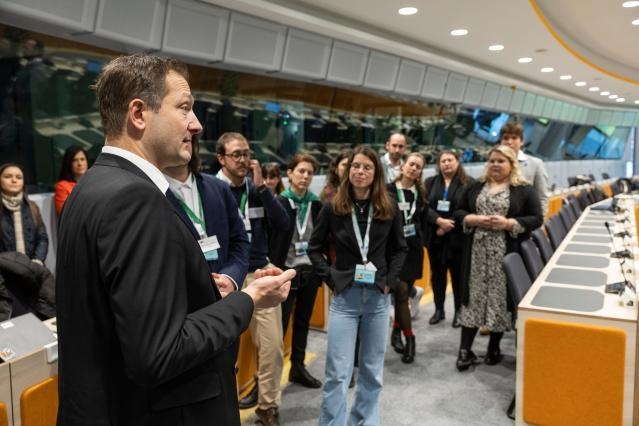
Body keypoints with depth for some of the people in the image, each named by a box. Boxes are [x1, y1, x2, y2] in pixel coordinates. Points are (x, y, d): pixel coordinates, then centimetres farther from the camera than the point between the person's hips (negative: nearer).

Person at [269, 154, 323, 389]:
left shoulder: (316, 204, 5)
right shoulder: (279, 202, -8)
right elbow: (271, 239, -14)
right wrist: (273, 270, -21)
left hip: (310, 271, 5)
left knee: (303, 322, 15)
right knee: (279, 325, -2)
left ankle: (298, 367, 29)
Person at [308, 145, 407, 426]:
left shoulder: (389, 209, 2)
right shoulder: (332, 208, -3)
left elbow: (400, 249, 11)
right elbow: (314, 248, 5)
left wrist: (390, 280, 0)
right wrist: (331, 279, -5)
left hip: (378, 297, 2)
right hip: (345, 297, -2)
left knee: (372, 370, 14)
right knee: (338, 373, -2)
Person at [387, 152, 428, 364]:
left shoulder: (420, 193, 9)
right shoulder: (389, 191, -6)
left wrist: (419, 240, 10)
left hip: (413, 248, 5)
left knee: (404, 293, 10)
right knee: (401, 293, -6)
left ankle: (397, 331, 26)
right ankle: (409, 338, 4)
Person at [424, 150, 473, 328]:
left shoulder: (468, 183, -3)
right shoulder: (430, 183, 8)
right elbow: (424, 206, -2)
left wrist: (448, 226, -15)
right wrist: (439, 221, -18)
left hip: (457, 237, -3)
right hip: (435, 237, 3)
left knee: (458, 274, 5)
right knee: (437, 274, 11)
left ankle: (459, 311, 19)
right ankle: (439, 309, 24)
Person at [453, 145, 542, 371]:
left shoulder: (524, 189, 0)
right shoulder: (476, 186, 10)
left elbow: (536, 219, -3)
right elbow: (458, 212, 11)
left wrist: (508, 223, -16)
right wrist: (474, 219, -9)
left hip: (506, 254, -2)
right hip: (477, 253, 2)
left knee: (500, 298, 4)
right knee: (473, 297, 3)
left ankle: (494, 347, 21)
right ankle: (465, 350, 8)